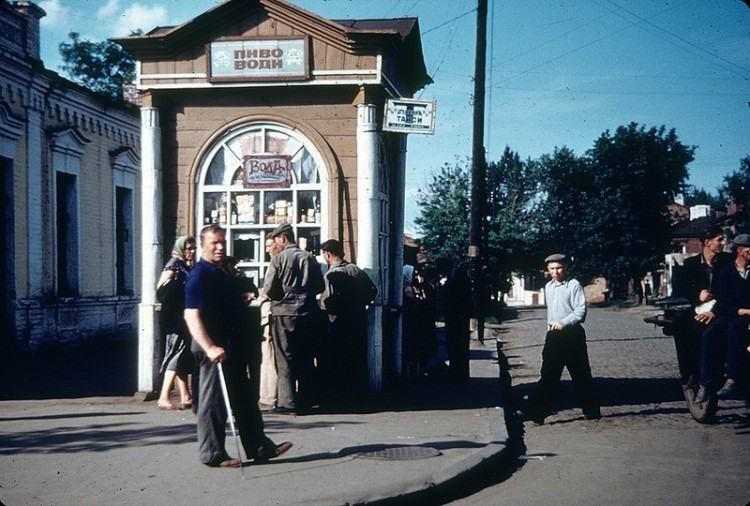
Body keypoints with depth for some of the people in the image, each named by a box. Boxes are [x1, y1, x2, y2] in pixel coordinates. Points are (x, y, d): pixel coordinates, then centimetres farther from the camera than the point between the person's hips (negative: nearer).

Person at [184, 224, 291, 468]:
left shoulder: (223, 273, 15)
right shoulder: (199, 276, -14)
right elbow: (192, 315, -25)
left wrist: (246, 300, 14)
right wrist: (209, 348, -33)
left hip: (233, 346, 10)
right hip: (216, 348, -10)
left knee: (244, 399, 14)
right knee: (214, 401, -1)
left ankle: (260, 447, 21)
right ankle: (213, 454, 9)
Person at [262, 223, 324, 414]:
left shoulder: (278, 259, -9)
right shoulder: (310, 258, 3)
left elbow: (269, 289, -11)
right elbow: (319, 286, 7)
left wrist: (280, 295, 9)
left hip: (284, 313, -4)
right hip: (308, 313, 4)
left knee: (285, 359, 1)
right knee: (306, 358, 11)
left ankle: (287, 402, 0)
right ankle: (305, 400, 16)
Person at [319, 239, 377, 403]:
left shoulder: (331, 274, -16)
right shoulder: (357, 270, 5)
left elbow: (328, 302, -24)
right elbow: (372, 290, 8)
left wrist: (320, 303, -4)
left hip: (340, 323, -6)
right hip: (359, 320, 6)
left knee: (340, 359, 4)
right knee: (358, 357, 14)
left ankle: (343, 394, 8)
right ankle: (359, 391, 22)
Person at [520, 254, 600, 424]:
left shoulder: (574, 285, -9)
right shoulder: (548, 287, 11)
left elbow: (581, 311, -15)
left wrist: (564, 323, -25)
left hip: (572, 335, -5)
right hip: (553, 335, 5)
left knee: (581, 375, 4)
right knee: (548, 376, 3)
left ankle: (592, 411, 16)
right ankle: (536, 412, 1)